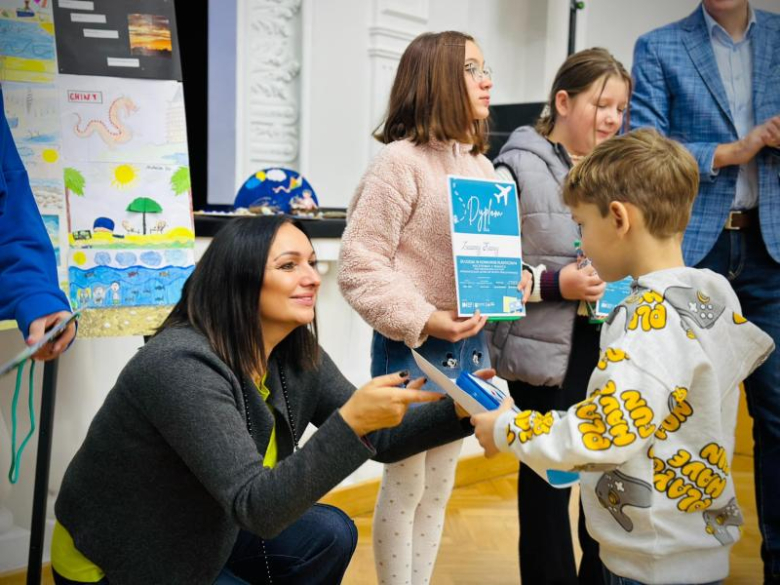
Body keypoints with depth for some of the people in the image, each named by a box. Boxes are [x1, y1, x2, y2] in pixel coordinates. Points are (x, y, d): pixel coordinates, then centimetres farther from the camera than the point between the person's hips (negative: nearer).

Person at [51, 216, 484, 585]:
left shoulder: (296, 358, -7)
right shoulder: (183, 366, -31)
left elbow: (378, 439, -3)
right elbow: (257, 507, -36)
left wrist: (461, 410, -17)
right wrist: (350, 420, -45)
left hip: (199, 533, 7)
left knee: (328, 535, -8)